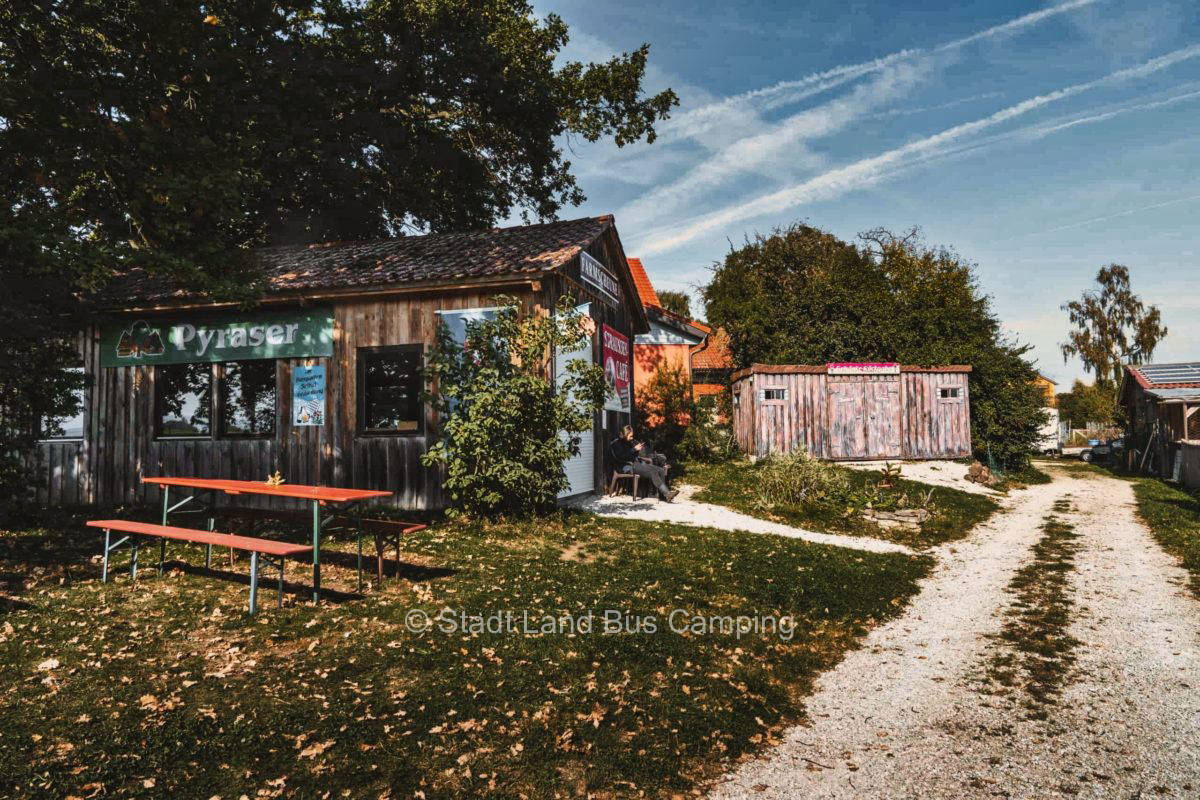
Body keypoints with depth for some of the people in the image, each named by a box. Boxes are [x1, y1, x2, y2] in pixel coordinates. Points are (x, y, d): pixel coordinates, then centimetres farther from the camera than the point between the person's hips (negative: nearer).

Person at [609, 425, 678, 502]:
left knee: (661, 470, -13)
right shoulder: (616, 443, 1)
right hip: (627, 466, -8)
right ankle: (666, 494, -34)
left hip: (637, 463, 8)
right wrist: (634, 449, -13)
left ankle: (662, 495, -16)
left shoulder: (629, 443, 24)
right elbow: (620, 457, -15)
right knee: (652, 471, -29)